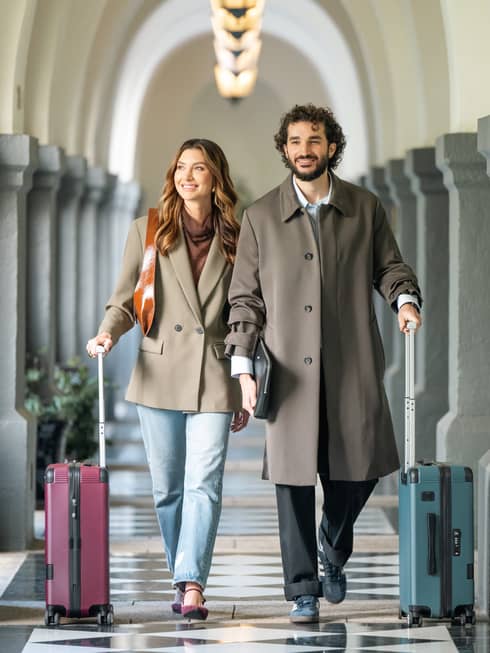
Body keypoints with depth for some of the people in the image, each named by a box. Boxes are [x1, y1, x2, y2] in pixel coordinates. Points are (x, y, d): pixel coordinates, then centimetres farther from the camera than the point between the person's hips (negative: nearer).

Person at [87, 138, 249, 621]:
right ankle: (182, 580, 19)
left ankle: (191, 586, -17)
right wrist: (108, 333, -17)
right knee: (167, 488, 6)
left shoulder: (234, 237, 7)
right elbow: (124, 299, 6)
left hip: (213, 377, -1)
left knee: (203, 484, -12)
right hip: (160, 375, 1)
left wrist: (245, 392, 10)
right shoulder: (148, 230, 6)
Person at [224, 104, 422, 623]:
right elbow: (245, 297, 6)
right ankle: (302, 589, 8)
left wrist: (405, 299, -7)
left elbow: (389, 266, 16)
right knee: (293, 478, -2)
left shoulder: (365, 208, 8)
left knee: (358, 469, 3)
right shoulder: (260, 217, 6)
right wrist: (243, 367, -3)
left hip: (353, 367, 1)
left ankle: (333, 552, 32)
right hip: (290, 370, -1)